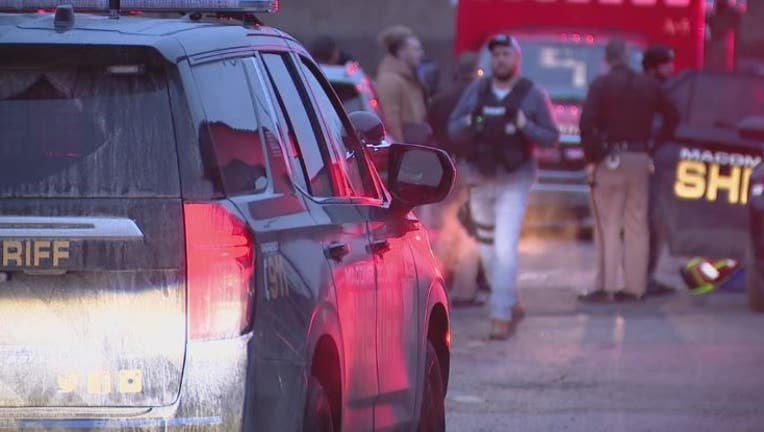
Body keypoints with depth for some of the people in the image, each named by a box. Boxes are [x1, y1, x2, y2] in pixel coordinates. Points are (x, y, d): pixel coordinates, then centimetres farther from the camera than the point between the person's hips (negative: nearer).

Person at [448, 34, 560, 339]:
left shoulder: (532, 95, -4)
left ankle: (501, 316, -17)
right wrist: (469, 123, -18)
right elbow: (452, 129, 4)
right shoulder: (476, 91, 4)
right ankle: (511, 305, 32)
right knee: (487, 249, 13)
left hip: (514, 180, -4)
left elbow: (552, 137, -5)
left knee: (505, 248, -15)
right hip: (480, 178, 5)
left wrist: (524, 126, -22)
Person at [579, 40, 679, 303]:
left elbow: (587, 123, -16)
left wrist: (592, 155, -7)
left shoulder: (601, 85, -6)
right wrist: (658, 142, 14)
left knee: (608, 225, -2)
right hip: (640, 160, 4)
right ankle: (635, 287, 8)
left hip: (611, 160, -4)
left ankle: (605, 287, -7)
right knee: (637, 225, 8)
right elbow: (672, 116, 10)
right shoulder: (649, 85, 7)